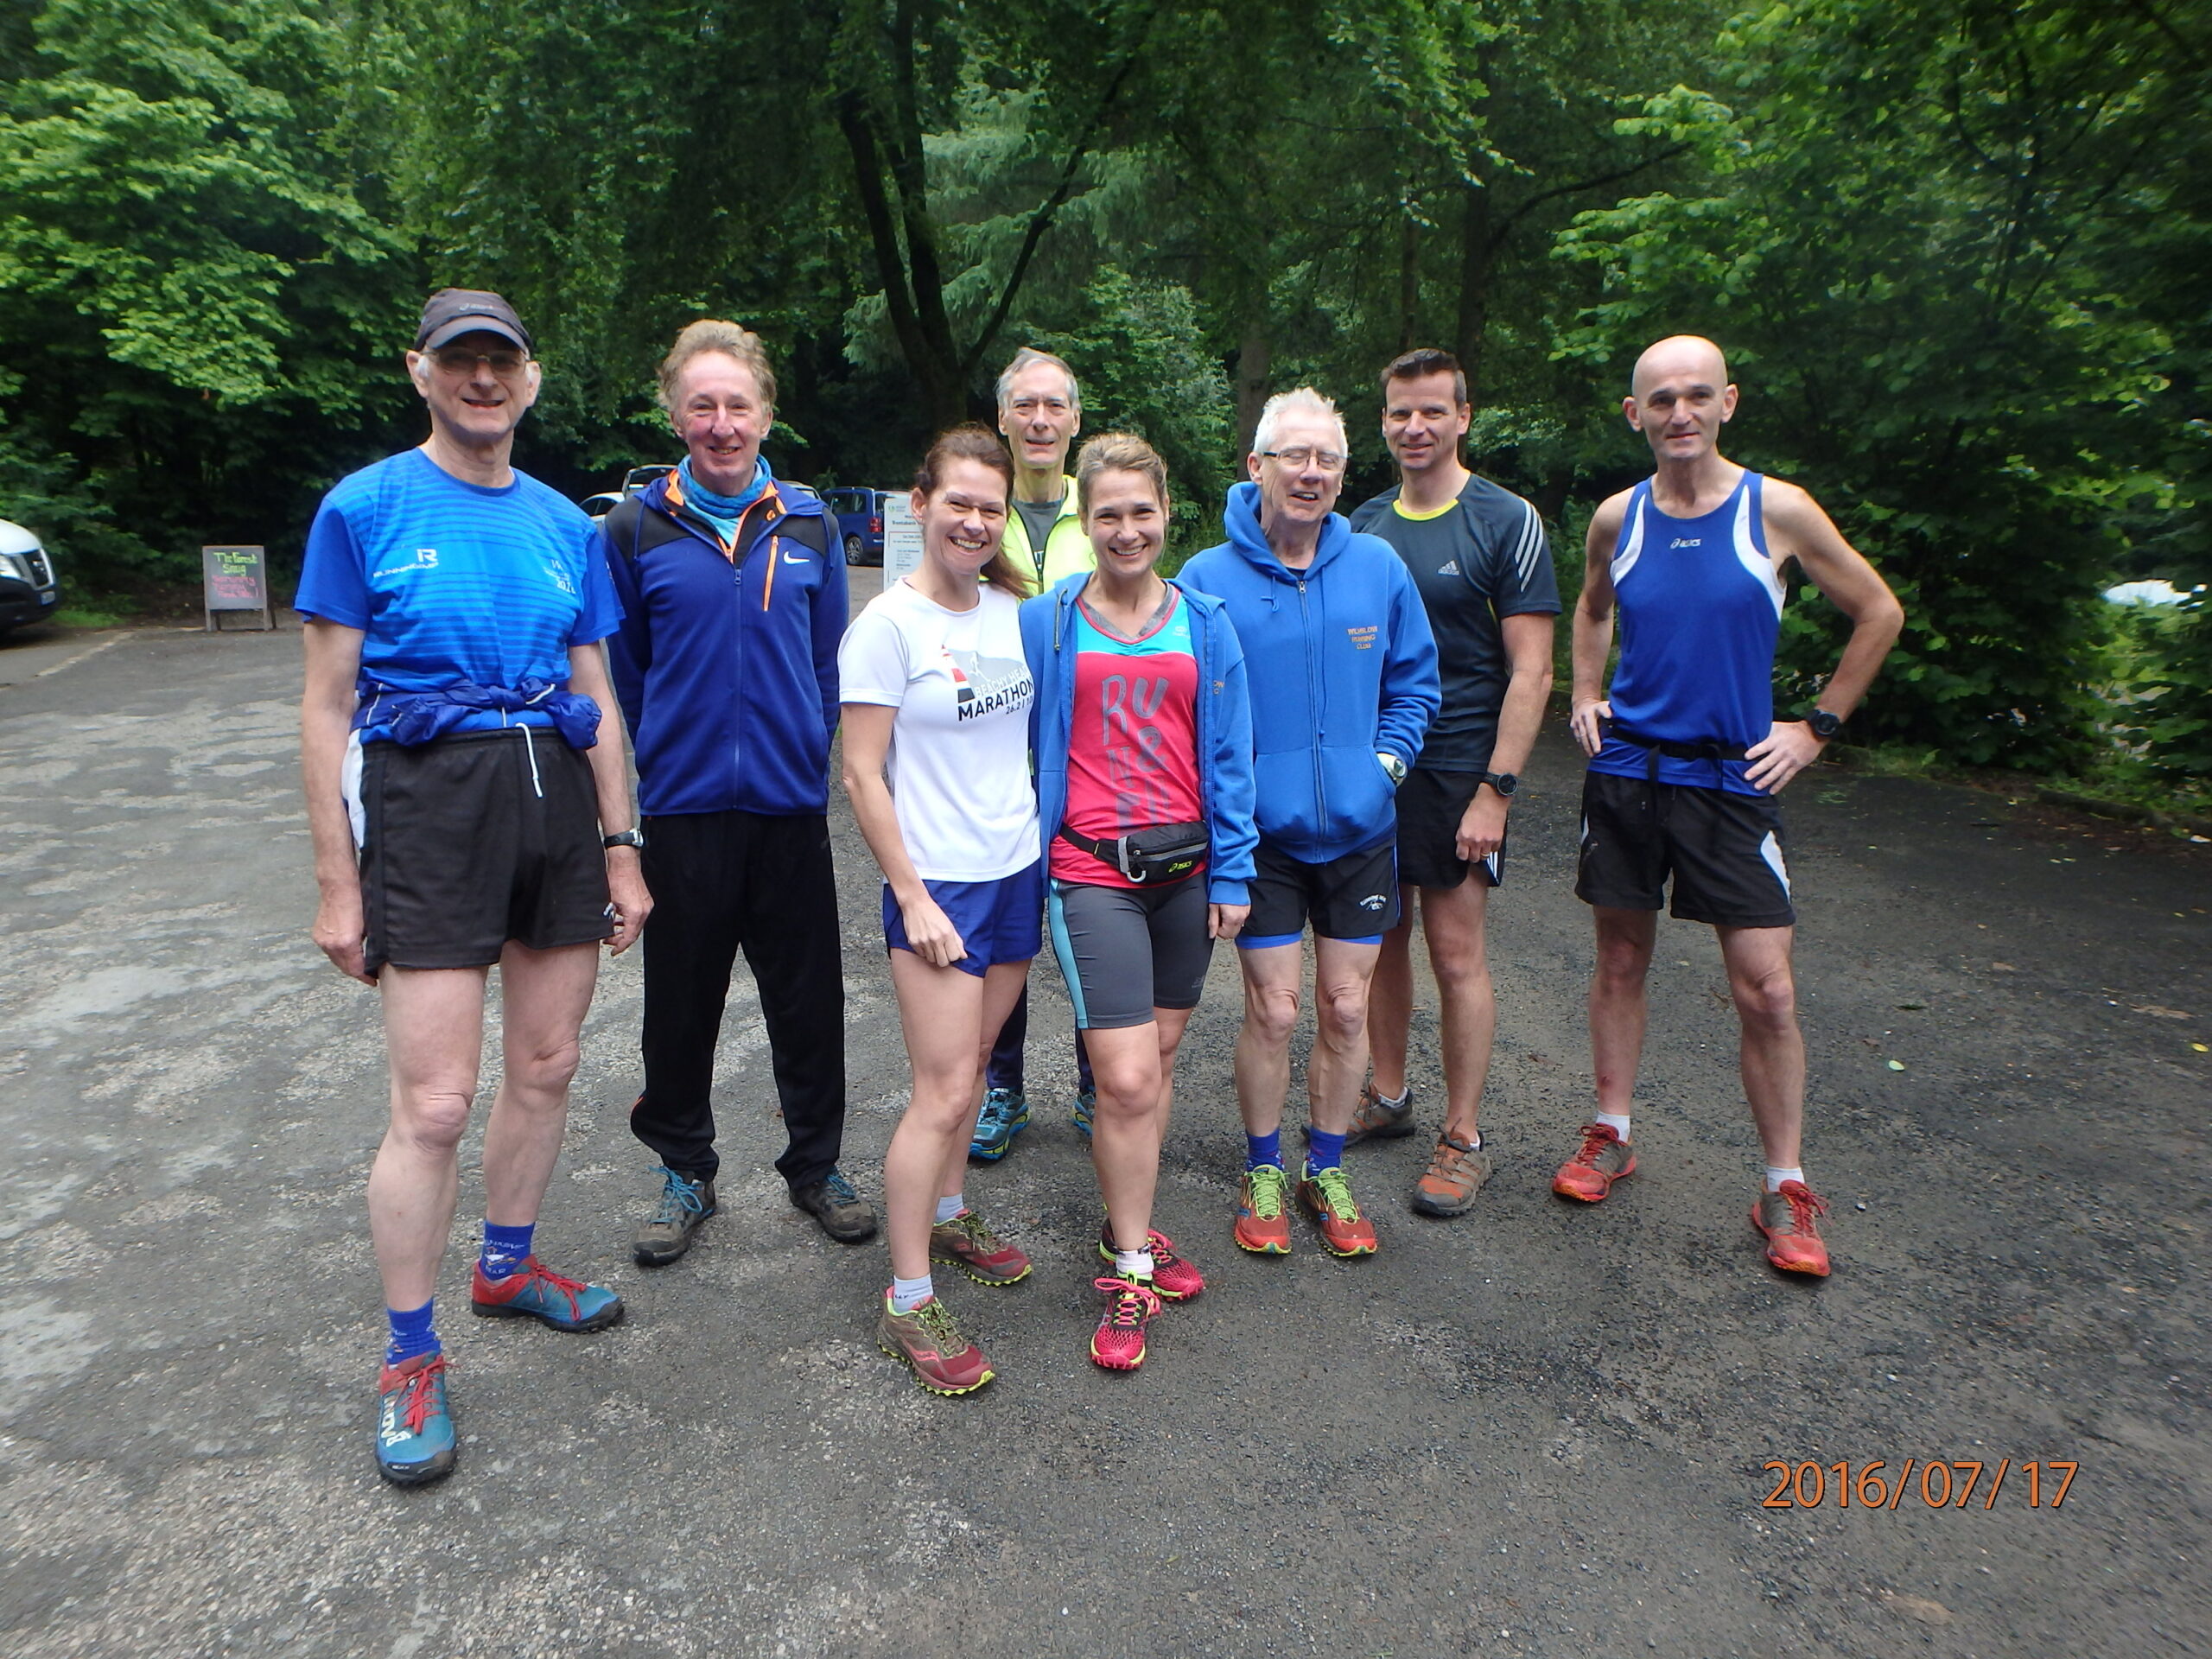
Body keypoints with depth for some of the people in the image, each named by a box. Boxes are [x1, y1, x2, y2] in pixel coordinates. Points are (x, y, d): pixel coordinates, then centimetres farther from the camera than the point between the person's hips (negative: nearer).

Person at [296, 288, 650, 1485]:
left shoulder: (566, 525, 11)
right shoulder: (364, 508, -2)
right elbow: (326, 706, -3)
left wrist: (620, 848, 10)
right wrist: (339, 885, -6)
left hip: (558, 799, 5)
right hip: (431, 805, -5)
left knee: (546, 1066, 13)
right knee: (433, 1106, -5)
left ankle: (508, 1265, 37)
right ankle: (410, 1361, 14)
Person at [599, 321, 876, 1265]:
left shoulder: (807, 523, 5)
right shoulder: (635, 528, -1)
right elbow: (622, 670, 7)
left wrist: (806, 751, 8)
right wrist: (668, 756, 9)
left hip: (792, 804, 1)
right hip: (682, 807, -1)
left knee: (808, 997, 9)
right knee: (682, 1000, 10)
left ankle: (815, 1166, 28)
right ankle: (685, 1171, 30)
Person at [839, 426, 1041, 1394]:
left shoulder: (1014, 612, 6)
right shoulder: (888, 624, -12)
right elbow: (862, 776, -13)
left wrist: (1048, 851, 12)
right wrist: (912, 898, -15)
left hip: (1017, 875, 6)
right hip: (938, 884, -6)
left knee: (971, 1067, 17)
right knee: (943, 1091, -5)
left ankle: (946, 1214, 38)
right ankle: (908, 1305, 7)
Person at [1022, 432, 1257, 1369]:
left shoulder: (1204, 625, 6)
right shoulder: (1045, 623, 0)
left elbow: (1229, 756, 7)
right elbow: (1025, 751, 3)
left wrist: (1231, 872, 3)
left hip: (1185, 869, 3)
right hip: (1090, 872, -3)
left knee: (1158, 1058, 13)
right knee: (1127, 1078, -7)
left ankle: (1129, 1229, 32)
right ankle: (1129, 1273, 11)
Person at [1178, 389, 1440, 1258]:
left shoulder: (1378, 567, 1)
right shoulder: (1208, 579, -7)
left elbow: (1413, 682, 12)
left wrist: (1385, 760, -1)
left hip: (1359, 829, 3)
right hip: (1263, 833, -3)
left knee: (1346, 1009, 10)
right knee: (1273, 1010, 2)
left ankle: (1326, 1170, 30)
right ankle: (1263, 1172, 25)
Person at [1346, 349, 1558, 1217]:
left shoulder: (1506, 521, -6)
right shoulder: (1362, 524, 9)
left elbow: (1531, 670, -10)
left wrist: (1495, 791, -15)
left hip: (1456, 771, -4)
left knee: (1456, 955, 1)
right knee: (1381, 940, 13)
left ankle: (1463, 1137, 14)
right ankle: (1387, 1096, 30)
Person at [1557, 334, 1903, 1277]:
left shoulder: (1777, 511, -5)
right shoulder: (1617, 519, 3)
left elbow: (1879, 613, 7)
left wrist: (1818, 725, 2)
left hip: (1733, 780, -2)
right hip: (1625, 774, 3)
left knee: (1766, 992, -3)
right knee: (1620, 963, 11)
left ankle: (1786, 1192, 12)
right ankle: (1611, 1137, 27)